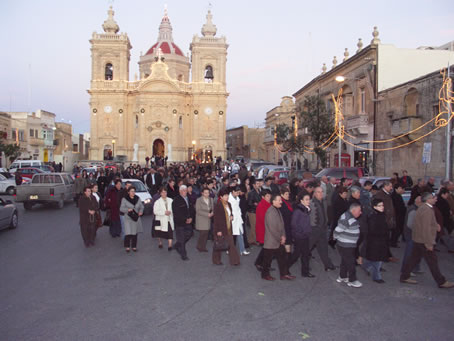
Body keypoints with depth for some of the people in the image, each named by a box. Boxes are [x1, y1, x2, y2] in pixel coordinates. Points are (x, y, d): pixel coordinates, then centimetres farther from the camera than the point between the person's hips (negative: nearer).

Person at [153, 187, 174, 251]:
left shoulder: (170, 200, 4)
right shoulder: (157, 202, -5)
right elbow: (155, 211, -11)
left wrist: (170, 211, -11)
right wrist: (164, 212, -19)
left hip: (169, 219, 1)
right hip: (161, 220, -1)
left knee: (170, 233, -10)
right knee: (160, 233, 15)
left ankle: (169, 245, -9)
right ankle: (159, 243, 39)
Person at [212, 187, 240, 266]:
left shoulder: (228, 204, 7)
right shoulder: (217, 205, -15)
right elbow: (216, 219, -16)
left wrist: (231, 216, 1)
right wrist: (218, 230, -18)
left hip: (228, 228, 6)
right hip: (220, 229, -6)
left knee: (231, 244, 3)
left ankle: (234, 261, 7)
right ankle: (216, 261, 24)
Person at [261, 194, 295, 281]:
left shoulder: (278, 211, 9)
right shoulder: (270, 212, -22)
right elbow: (272, 228, -22)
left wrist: (283, 236, -1)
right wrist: (280, 239, -13)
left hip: (279, 241, 9)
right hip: (271, 242, -9)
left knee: (282, 257, 13)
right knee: (268, 259, 7)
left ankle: (284, 274, 23)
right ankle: (265, 274, 23)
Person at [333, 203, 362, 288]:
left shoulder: (351, 218, 7)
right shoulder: (346, 220, -27)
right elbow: (337, 230, -23)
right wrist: (337, 238, -6)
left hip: (350, 245, 10)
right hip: (346, 246, -10)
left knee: (345, 261, 20)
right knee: (351, 263, 0)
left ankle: (342, 277, 34)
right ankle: (352, 280, 12)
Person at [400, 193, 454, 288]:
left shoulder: (422, 208, 13)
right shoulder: (427, 210, -19)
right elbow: (426, 228, -23)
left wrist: (435, 225, 8)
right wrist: (429, 243, -22)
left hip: (418, 240, 10)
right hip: (424, 241, -10)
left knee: (414, 258, 14)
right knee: (432, 261, 0)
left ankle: (404, 277, 19)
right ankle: (441, 282, 10)